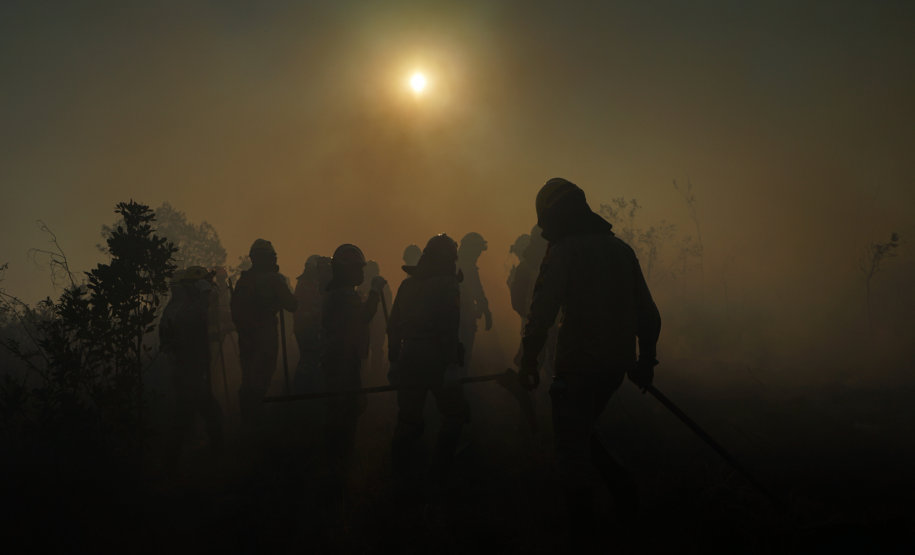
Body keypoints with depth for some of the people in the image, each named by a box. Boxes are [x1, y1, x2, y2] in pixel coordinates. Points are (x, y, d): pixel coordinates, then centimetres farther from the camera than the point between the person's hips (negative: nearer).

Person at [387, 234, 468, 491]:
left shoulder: (407, 284, 14)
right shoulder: (446, 283, -6)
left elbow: (393, 325, 14)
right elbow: (448, 327, -16)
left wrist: (394, 360, 17)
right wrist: (451, 363, -17)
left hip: (408, 359, 6)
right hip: (434, 359, -6)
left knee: (408, 419, 12)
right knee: (455, 414, 9)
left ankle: (400, 480, 12)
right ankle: (439, 474, 6)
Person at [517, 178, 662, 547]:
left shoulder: (564, 251, -11)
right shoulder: (621, 249, 10)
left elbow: (542, 313, -18)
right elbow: (648, 313, 12)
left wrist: (528, 363, -10)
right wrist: (645, 361, 19)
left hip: (578, 366, -7)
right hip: (616, 364, 7)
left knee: (571, 450, 6)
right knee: (582, 430, 26)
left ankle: (582, 531, 9)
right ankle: (622, 488, 12)